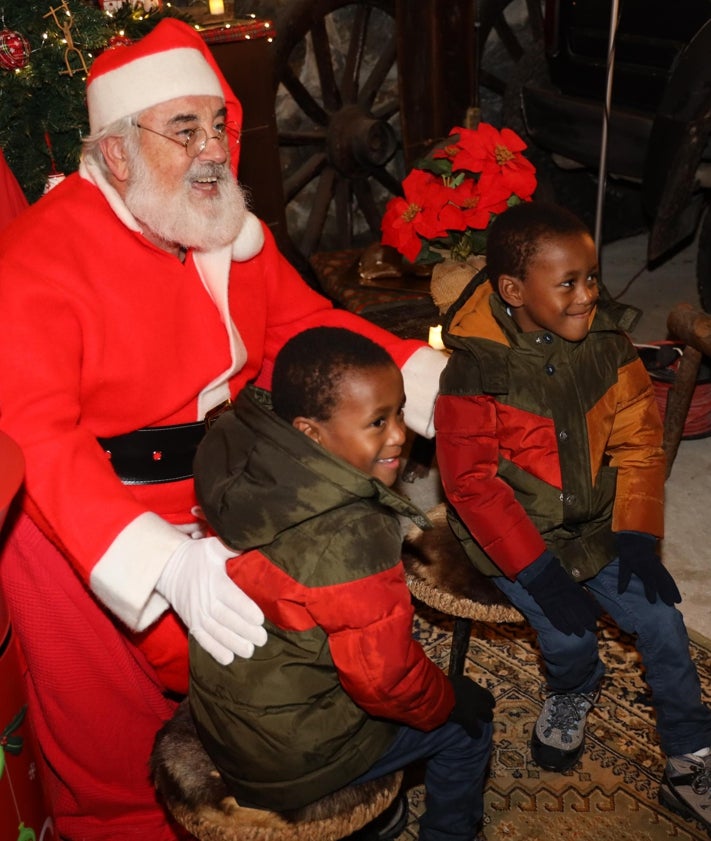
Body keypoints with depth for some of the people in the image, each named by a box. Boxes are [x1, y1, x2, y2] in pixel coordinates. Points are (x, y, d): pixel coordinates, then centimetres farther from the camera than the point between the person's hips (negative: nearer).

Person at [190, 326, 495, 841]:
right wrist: (450, 700, -4)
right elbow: (385, 679, -22)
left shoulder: (248, 472, -14)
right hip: (290, 758, -7)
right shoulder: (352, 539, -33)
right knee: (467, 721, 12)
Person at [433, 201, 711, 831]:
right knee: (569, 636, -20)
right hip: (515, 535, -4)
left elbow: (638, 439, 1)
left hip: (594, 524, 4)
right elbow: (471, 483, -17)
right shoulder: (475, 372, -20)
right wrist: (538, 573, -20)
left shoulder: (606, 339, -6)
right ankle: (575, 691, 20)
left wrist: (638, 536, -9)